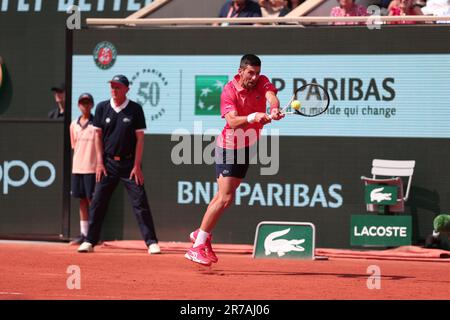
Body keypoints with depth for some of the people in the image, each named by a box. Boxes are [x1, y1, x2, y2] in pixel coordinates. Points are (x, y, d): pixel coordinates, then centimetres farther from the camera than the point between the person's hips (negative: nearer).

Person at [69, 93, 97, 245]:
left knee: (92, 200, -5)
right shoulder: (74, 125, 12)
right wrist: (75, 165, 13)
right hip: (77, 168, 5)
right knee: (82, 199, 7)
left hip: (91, 168, -5)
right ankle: (83, 234, 11)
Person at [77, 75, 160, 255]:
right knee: (97, 203, 1)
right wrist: (100, 162, -1)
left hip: (129, 163, -2)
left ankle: (152, 243, -5)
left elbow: (140, 138, -3)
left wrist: (137, 166, -9)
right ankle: (90, 241, 7)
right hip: (108, 163, 2)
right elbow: (98, 136, 7)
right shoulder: (102, 108, 4)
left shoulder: (135, 109, -2)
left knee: (140, 203, -6)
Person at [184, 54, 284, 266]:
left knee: (225, 196, 16)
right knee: (225, 198, -14)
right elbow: (233, 121, -33)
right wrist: (252, 117, -51)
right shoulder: (229, 91, -21)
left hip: (248, 145, 6)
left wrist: (274, 109, -49)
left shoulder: (261, 82, -6)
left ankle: (202, 234, 33)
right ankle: (197, 247, -9)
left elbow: (271, 95, -26)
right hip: (230, 147, -6)